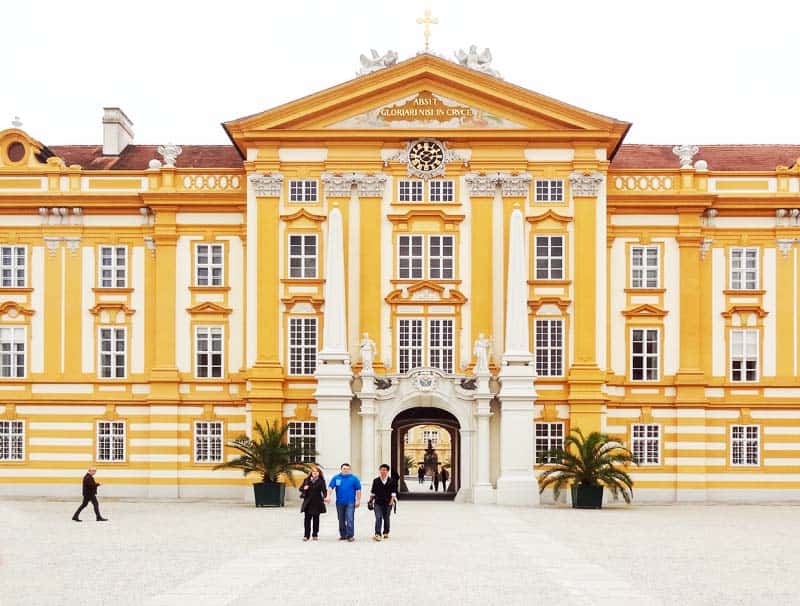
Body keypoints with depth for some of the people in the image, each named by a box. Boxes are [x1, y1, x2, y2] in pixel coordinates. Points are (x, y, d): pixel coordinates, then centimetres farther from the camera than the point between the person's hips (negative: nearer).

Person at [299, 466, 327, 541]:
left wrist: (325, 497, -23)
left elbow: (324, 490, -5)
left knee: (316, 519, 7)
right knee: (307, 519, -1)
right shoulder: (306, 480, 7)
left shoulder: (321, 481, 1)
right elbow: (300, 488, 11)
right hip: (308, 502, 1)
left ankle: (315, 535, 16)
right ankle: (306, 535, 2)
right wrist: (304, 488, -12)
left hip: (317, 502, -1)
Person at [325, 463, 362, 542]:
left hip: (350, 502, -3)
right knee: (341, 520, 11)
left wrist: (358, 500, -3)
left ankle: (350, 535, -7)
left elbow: (358, 490, 1)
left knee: (350, 519, -11)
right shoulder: (336, 478, 4)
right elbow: (331, 487, -4)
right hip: (340, 502, 3)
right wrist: (328, 496, -18)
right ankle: (343, 535, 21)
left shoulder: (354, 478, 0)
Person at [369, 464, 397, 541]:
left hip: (387, 503, 0)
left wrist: (392, 500, -8)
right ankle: (377, 534, -20)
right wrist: (371, 500, 10)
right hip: (378, 503, 0)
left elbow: (393, 492, 0)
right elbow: (372, 492, 11)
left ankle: (386, 533, 30)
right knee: (378, 518, -13)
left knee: (386, 518, 12)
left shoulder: (391, 481, -1)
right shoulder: (376, 481, 4)